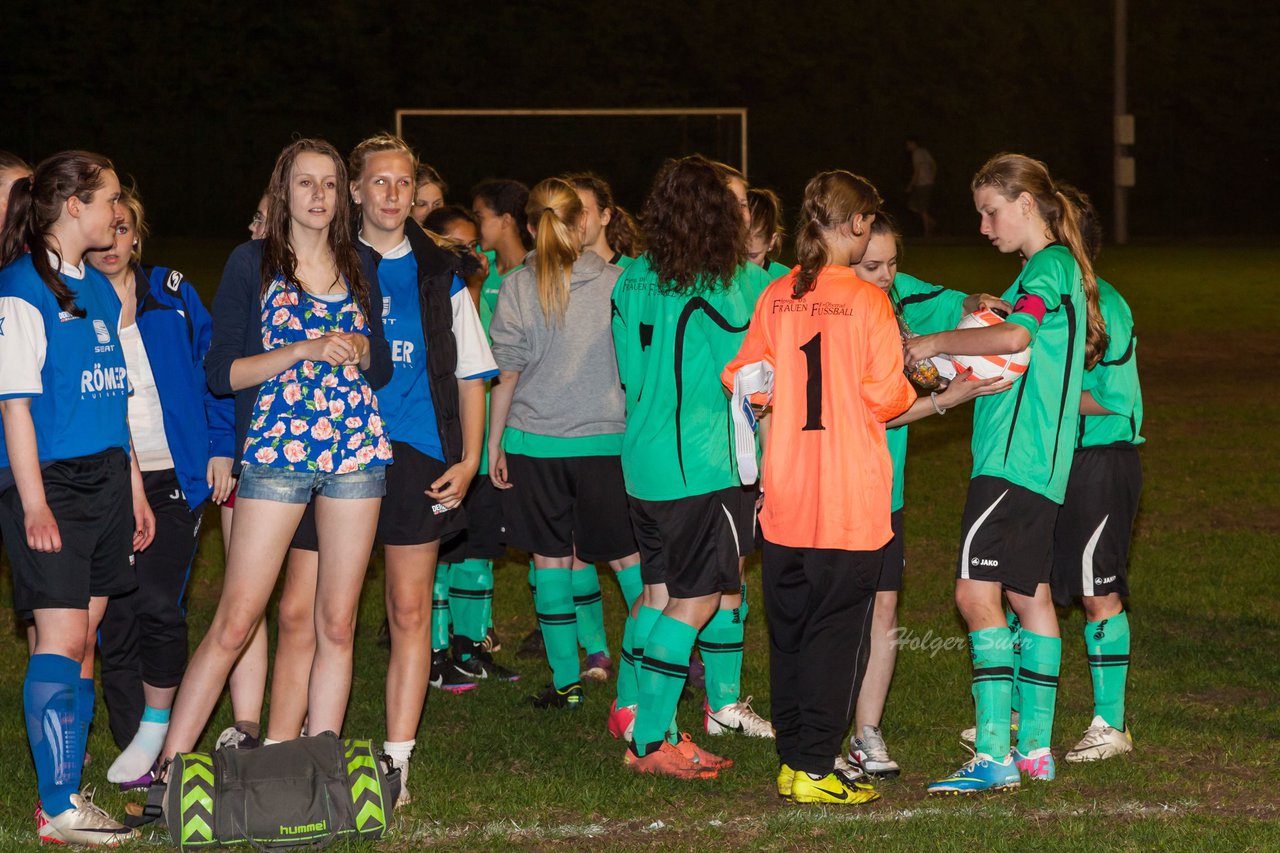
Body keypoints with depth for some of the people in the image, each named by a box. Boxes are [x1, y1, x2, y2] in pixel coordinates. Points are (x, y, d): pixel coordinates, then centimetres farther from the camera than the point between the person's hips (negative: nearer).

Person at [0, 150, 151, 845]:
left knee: (83, 640, 8)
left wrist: (135, 491, 18)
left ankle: (69, 796, 12)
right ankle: (58, 810, -6)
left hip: (104, 476, 8)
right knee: (63, 638, -10)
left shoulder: (98, 290, 15)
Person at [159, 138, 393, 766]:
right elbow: (220, 372, -4)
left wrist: (357, 347, -4)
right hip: (276, 450, -4)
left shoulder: (360, 266, 13)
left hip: (355, 449, 4)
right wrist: (305, 349, -14)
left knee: (337, 625, 3)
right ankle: (168, 766, -2)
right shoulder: (252, 263, 2)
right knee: (234, 624, -7)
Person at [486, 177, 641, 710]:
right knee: (626, 556, 9)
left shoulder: (517, 288, -5)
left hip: (535, 441, 0)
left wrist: (494, 442, 4)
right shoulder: (615, 282, -4)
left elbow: (507, 372, -4)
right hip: (605, 439, 0)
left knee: (550, 560, 6)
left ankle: (566, 682, 8)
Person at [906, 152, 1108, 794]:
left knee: (977, 591, -15)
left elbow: (1015, 336, -28)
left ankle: (993, 755, -19)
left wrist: (939, 342, -17)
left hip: (1015, 459, -11)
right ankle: (1035, 747, 17)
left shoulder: (1048, 266, -10)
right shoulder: (1051, 270, 21)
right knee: (1028, 596, 12)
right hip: (1035, 463, 11)